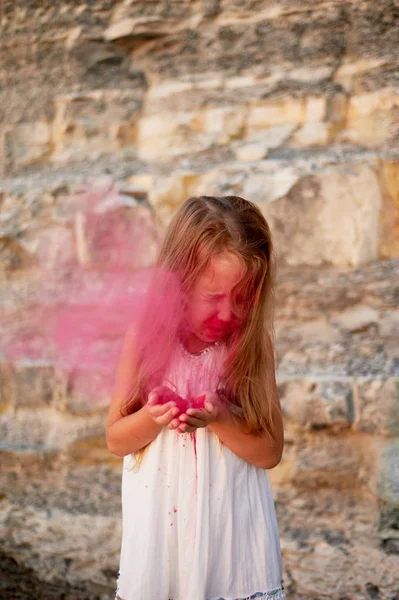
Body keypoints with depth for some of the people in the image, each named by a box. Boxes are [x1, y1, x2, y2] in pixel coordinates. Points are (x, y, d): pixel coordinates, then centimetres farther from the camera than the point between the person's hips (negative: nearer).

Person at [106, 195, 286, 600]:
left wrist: (221, 418, -25)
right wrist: (152, 418, -22)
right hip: (159, 526, 1)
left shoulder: (253, 345, -9)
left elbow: (270, 452, -8)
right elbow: (115, 440, -1)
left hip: (233, 529, 0)